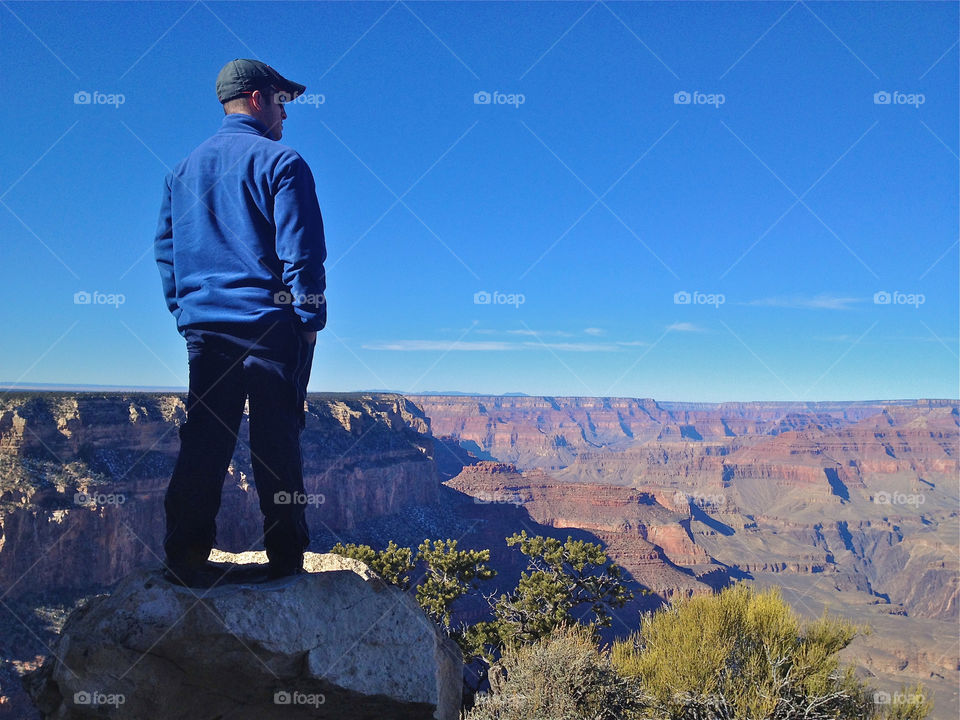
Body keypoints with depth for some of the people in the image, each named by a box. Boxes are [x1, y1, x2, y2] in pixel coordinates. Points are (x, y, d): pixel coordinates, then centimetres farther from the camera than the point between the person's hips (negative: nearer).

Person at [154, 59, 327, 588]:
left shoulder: (183, 169, 15)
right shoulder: (280, 162, -4)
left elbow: (164, 249, 17)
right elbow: (301, 251, -10)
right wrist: (310, 319, -5)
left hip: (203, 326, 6)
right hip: (271, 325, -5)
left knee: (203, 441, 7)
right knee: (277, 442, 1)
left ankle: (184, 557, 8)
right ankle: (286, 559, 7)